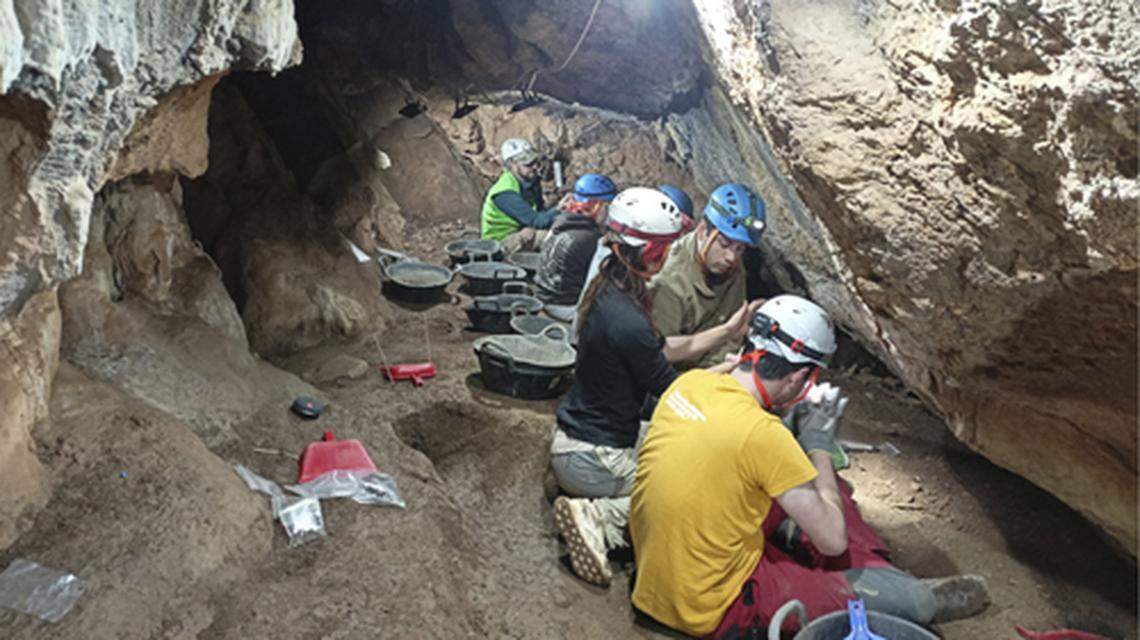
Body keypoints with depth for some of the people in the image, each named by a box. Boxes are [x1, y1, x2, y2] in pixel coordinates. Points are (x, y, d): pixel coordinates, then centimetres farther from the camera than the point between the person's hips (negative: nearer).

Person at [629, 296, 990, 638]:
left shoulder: (688, 383, -7)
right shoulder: (762, 433, -28)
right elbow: (833, 540, -16)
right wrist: (819, 444, -7)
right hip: (711, 610, -8)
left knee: (811, 486, 17)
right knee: (909, 599, -2)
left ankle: (878, 572, 29)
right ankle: (922, 600, 31)